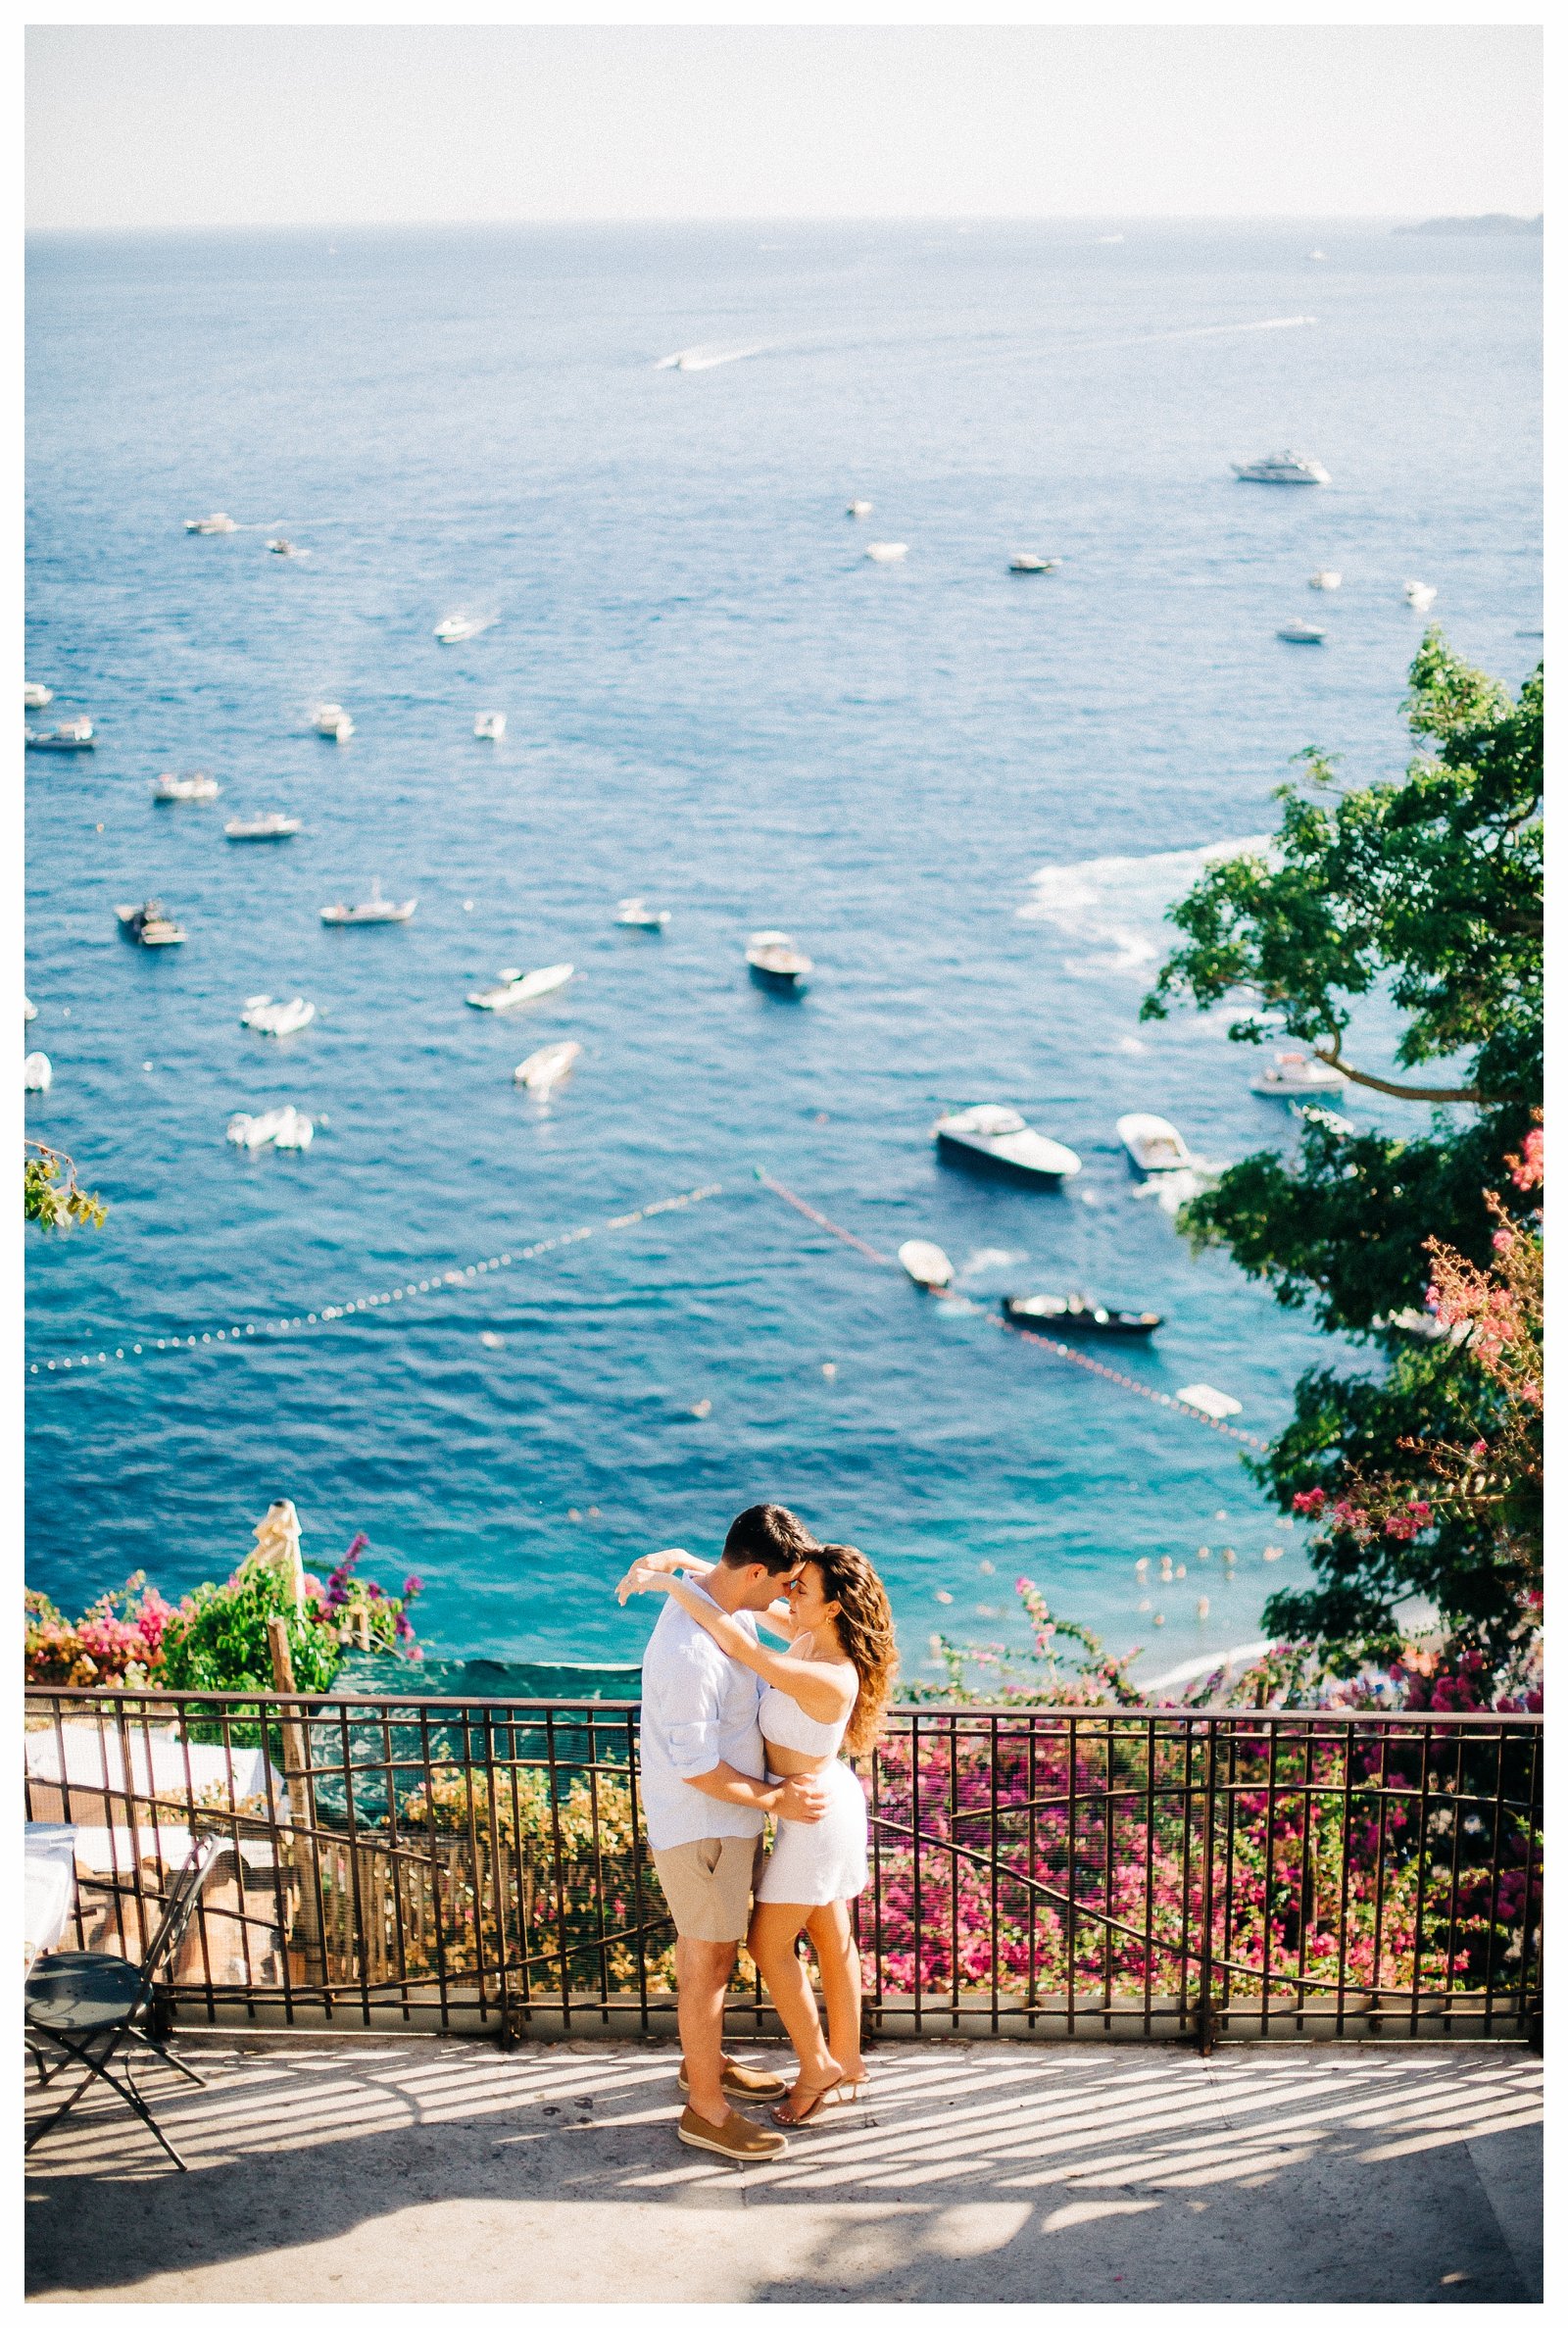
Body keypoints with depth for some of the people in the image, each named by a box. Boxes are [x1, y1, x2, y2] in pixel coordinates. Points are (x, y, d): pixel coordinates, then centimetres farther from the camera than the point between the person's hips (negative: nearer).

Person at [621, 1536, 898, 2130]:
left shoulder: (828, 1679, -35)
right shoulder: (812, 1636, -9)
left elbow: (738, 1645, -41)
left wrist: (669, 1583, -35)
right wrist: (685, 1561, -13)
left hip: (814, 1815, -9)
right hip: (822, 1803, 9)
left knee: (769, 1943, 6)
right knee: (831, 1937, 20)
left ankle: (817, 2069, 22)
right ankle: (846, 2067, 34)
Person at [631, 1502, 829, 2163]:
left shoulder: (728, 1604, -5)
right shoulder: (689, 1654, -33)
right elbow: (696, 1768, -26)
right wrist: (775, 1800, -15)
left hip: (726, 1815, 9)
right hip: (701, 1826, -9)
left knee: (712, 1946, 24)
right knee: (708, 1961, 5)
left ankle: (704, 2062, 42)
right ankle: (707, 2110, 19)